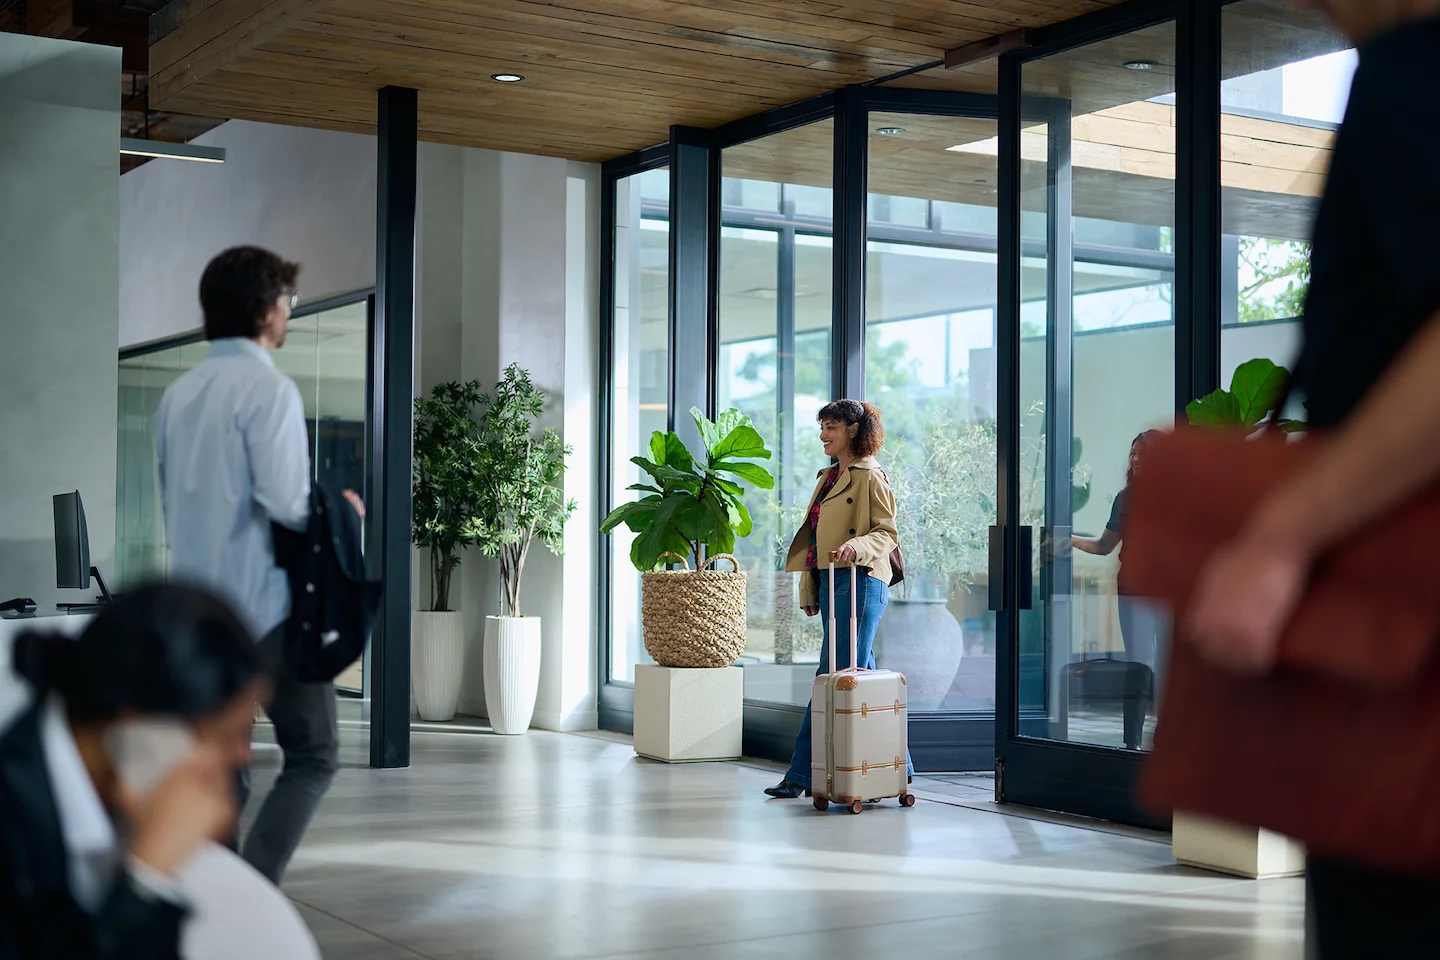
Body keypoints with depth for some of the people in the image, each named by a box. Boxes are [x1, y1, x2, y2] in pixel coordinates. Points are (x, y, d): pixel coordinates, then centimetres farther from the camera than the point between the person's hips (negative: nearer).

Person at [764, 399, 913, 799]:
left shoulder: (870, 476, -5)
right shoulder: (829, 477, 21)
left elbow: (887, 532, -10)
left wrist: (856, 546, -29)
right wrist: (809, 591, 18)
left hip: (859, 582, -9)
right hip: (830, 584, 9)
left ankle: (802, 773, -6)